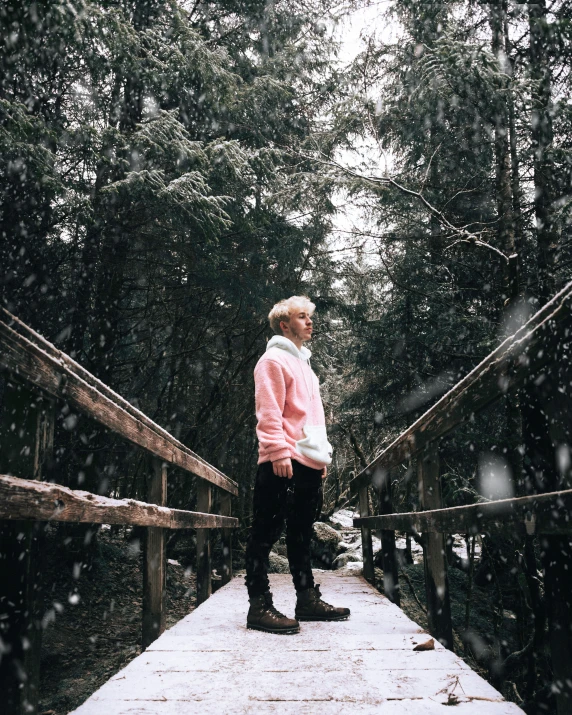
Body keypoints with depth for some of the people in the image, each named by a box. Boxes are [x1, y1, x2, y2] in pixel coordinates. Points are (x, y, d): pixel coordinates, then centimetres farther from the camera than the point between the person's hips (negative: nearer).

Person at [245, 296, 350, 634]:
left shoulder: (304, 363, 25)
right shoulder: (274, 360, -3)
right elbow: (268, 412, -13)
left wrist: (322, 455, 20)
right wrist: (279, 452, -21)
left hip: (310, 464, 10)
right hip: (284, 464, -9)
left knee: (302, 535, 15)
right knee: (266, 533, -4)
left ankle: (308, 599, 24)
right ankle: (260, 606, 2)